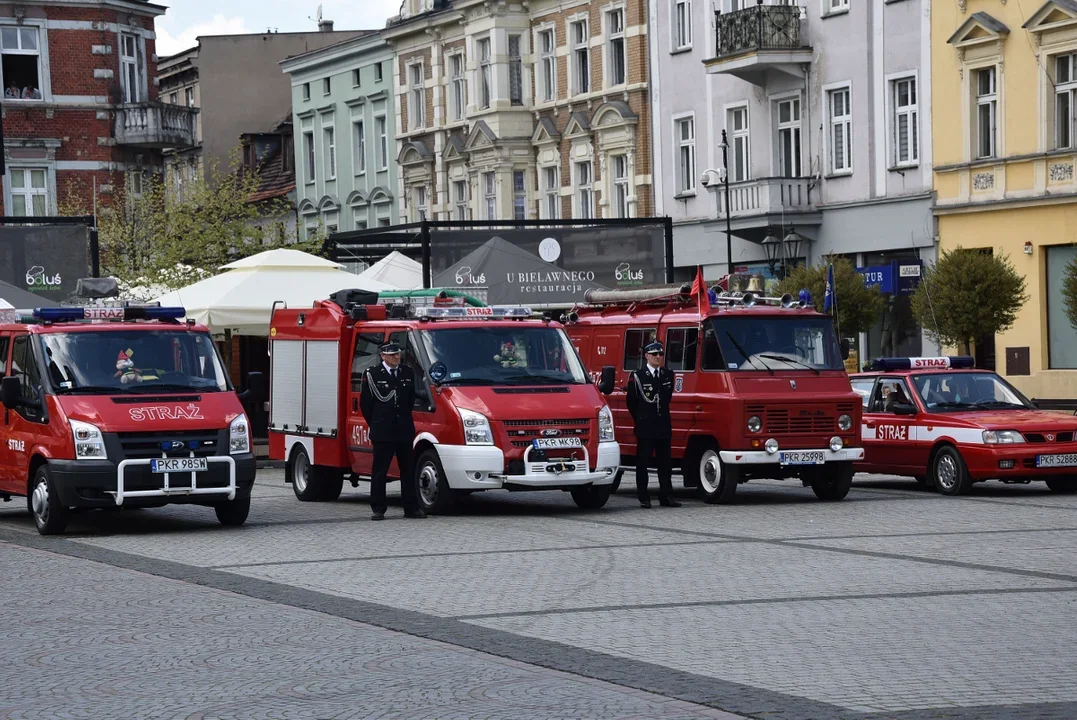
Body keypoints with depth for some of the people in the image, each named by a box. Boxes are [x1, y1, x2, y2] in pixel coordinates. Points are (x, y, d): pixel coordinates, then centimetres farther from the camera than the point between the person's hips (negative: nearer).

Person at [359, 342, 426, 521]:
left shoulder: (407, 373, 9)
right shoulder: (372, 374, -4)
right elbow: (365, 403, 1)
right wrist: (375, 424, 4)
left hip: (405, 431, 4)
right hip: (382, 432, -4)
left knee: (408, 471, 7)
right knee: (379, 471, 0)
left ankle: (411, 508, 12)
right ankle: (378, 509, 4)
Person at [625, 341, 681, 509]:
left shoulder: (668, 374, 11)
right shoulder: (637, 376, -3)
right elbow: (631, 401, 1)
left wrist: (661, 413, 12)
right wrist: (640, 420, 3)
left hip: (664, 425, 5)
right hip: (645, 427, -4)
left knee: (665, 463, 7)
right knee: (643, 462, -1)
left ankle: (666, 496, 12)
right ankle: (644, 498, 1)